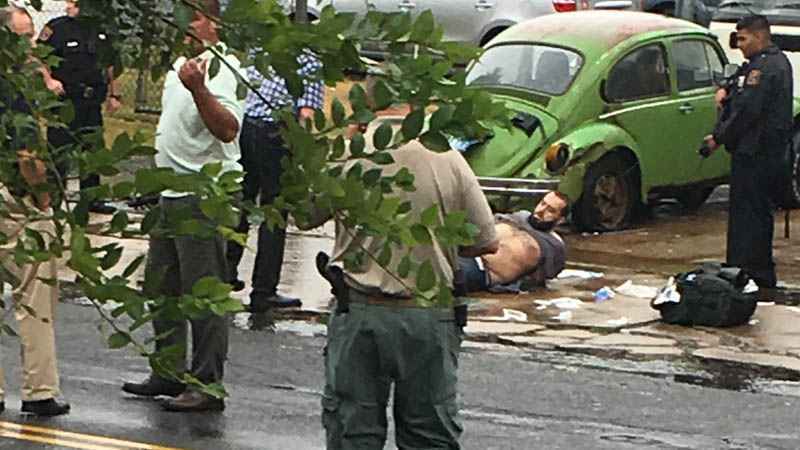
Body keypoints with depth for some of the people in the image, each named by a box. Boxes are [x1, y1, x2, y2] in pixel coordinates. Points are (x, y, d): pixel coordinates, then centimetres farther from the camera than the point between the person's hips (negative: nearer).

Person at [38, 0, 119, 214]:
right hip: (65, 99, -6)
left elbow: (108, 66, 20)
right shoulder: (56, 28, -5)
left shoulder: (100, 31, 12)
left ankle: (92, 198, 20)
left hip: (93, 101, 6)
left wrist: (113, 94, 17)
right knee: (60, 150, -3)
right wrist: (48, 80, -19)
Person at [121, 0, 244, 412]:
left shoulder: (222, 70, -16)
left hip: (204, 196, -10)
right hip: (172, 192, 10)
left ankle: (208, 386, -3)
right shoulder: (182, 64, 16)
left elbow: (227, 129, -31)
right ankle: (169, 372, 28)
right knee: (160, 286, 17)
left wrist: (198, 89, -43)